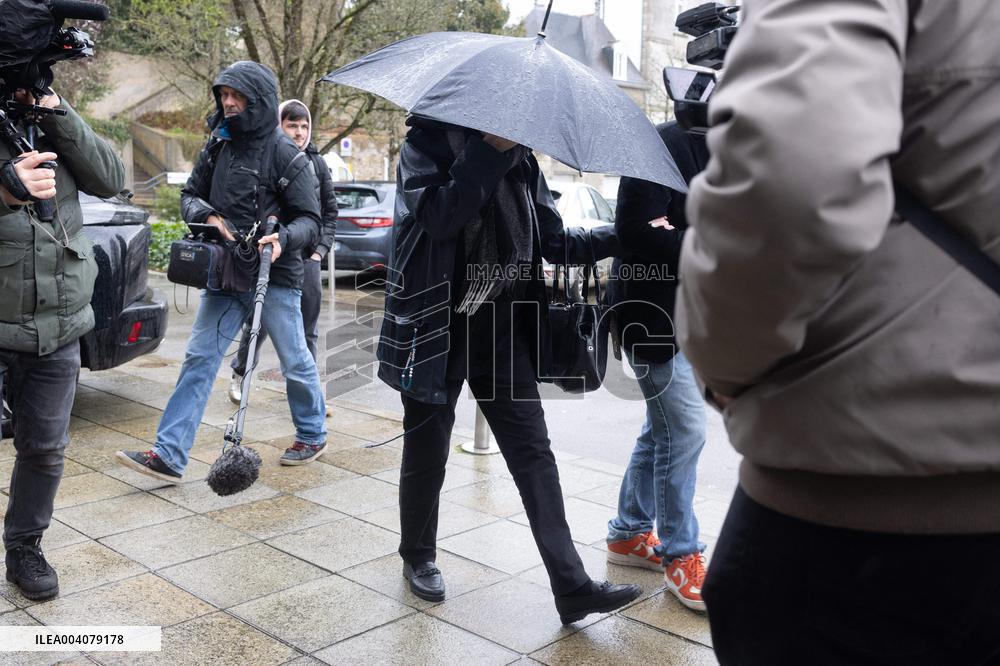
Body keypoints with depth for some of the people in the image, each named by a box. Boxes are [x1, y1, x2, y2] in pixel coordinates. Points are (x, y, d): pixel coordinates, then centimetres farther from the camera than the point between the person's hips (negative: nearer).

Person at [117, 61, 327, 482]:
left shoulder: (284, 153, -9)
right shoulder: (218, 147, 8)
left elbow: (309, 219, -10)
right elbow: (190, 195, 15)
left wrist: (283, 238, -31)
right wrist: (208, 215, -8)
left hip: (275, 274, -5)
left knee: (295, 361, 8)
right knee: (200, 358, -1)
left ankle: (312, 436, 31)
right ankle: (169, 455, 0)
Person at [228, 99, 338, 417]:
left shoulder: (317, 163, 8)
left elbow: (330, 211, 13)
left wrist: (321, 249, 6)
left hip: (307, 258, 4)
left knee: (308, 329, 7)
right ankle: (239, 373, 30)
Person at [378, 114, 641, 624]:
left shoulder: (518, 158, 10)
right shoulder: (426, 144, -4)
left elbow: (552, 240, 12)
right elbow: (440, 216, -23)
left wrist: (621, 237, 5)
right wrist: (488, 151, -25)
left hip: (502, 328, 4)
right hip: (436, 328, -4)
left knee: (533, 453, 1)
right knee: (427, 450, 9)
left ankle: (571, 586, 4)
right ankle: (418, 558, 33)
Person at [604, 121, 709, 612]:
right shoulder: (665, 145, -17)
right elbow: (636, 231, -25)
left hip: (692, 314, 10)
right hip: (652, 312, -10)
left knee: (664, 428, 17)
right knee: (684, 432, -6)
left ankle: (628, 534, 32)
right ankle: (680, 557, 10)